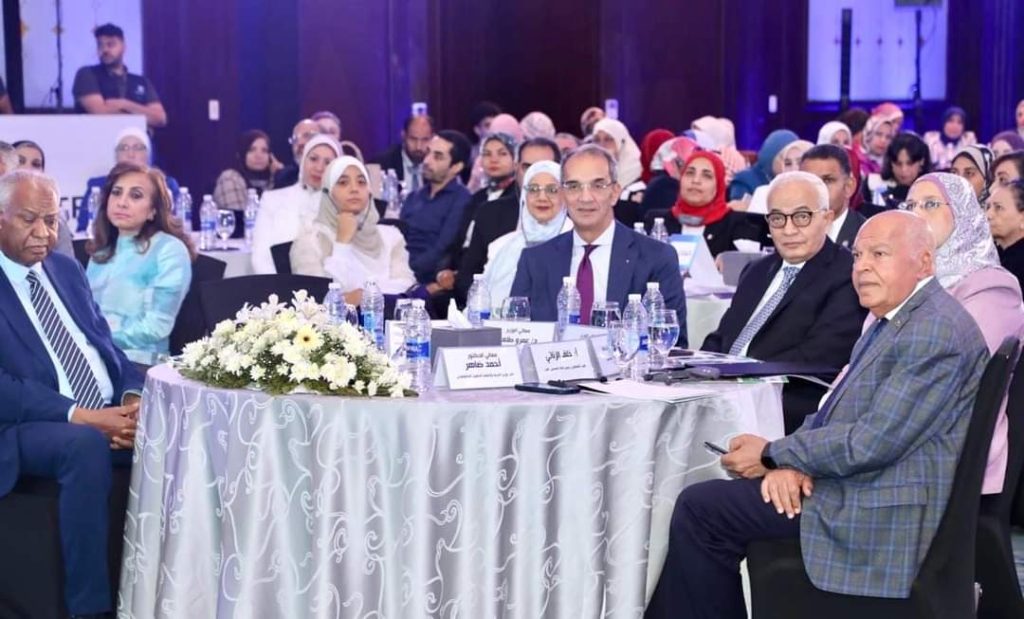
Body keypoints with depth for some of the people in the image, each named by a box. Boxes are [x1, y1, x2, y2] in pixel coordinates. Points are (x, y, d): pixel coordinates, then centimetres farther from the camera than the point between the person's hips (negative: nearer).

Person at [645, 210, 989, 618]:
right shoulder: (893, 318, 15)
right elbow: (837, 410, 14)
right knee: (700, 504, 10)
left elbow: (872, 443, -23)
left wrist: (773, 455, -12)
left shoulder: (937, 332, -19)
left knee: (701, 508, -11)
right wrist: (791, 460, -7)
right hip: (854, 482, 10)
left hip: (882, 513, -10)